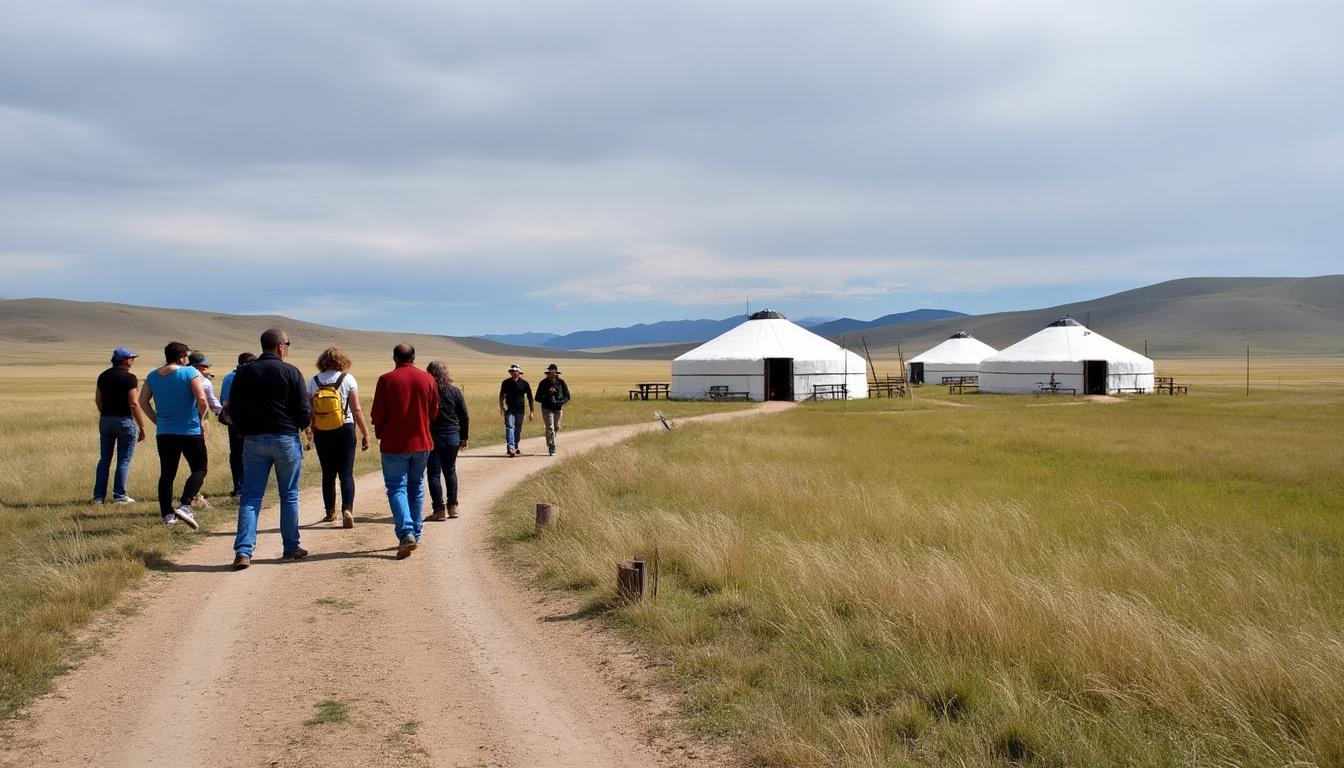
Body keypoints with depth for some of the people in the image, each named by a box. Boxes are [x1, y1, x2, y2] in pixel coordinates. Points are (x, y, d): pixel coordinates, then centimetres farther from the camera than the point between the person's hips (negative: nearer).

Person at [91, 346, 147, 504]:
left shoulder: (103, 376, 9)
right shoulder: (129, 377, -12)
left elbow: (98, 400, 15)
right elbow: (134, 404, -16)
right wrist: (142, 427, -11)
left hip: (105, 420, 6)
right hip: (125, 420, -6)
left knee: (104, 460, 12)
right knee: (123, 460, 1)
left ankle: (99, 496, 12)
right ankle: (119, 496, 2)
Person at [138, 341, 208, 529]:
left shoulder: (152, 376, 7)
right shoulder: (190, 373, -9)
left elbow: (143, 401, 7)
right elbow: (201, 399, -17)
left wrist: (157, 420, 14)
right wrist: (202, 418, 0)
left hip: (164, 433, 5)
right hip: (190, 431, -5)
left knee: (167, 474, 11)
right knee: (199, 469, 5)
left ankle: (167, 514, 10)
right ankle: (185, 506, -13)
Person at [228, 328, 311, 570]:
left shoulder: (244, 373, 4)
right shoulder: (291, 372, -6)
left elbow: (233, 409, 6)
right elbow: (303, 409, -6)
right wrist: (302, 427, 14)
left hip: (254, 441, 3)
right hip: (286, 440, -2)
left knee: (250, 497, 4)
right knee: (289, 496, 10)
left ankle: (243, 551, -6)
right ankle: (291, 548, 17)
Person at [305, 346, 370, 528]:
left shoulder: (313, 382, 1)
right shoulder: (348, 379, -5)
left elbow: (309, 412, 2)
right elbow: (357, 409, -7)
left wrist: (312, 432, 14)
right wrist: (365, 433, -3)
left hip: (322, 433, 2)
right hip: (345, 431, -2)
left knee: (328, 473, 13)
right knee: (346, 473, 0)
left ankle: (330, 512, 21)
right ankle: (347, 509, -17)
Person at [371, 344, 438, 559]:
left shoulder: (387, 380, -10)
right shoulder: (428, 379, 0)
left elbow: (378, 414, -8)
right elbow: (433, 412, 7)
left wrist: (379, 434, 10)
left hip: (394, 444, -4)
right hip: (422, 443, 4)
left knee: (396, 488, -1)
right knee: (416, 487, 16)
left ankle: (406, 533, -17)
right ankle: (416, 533, 20)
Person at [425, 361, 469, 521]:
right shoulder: (455, 392, -1)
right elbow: (465, 417, 3)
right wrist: (464, 437, 11)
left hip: (433, 437, -3)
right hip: (453, 437, 3)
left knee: (434, 473, 3)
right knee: (450, 471, 18)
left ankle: (440, 509, -1)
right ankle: (452, 506, 18)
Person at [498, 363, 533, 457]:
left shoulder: (524, 383, 1)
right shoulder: (506, 383, 4)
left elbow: (529, 398, 4)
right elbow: (502, 395, 14)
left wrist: (531, 412, 1)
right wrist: (502, 407, 2)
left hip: (520, 410, 1)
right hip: (509, 410, -1)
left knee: (518, 429, 10)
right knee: (510, 427, -16)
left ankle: (515, 447, 26)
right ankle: (511, 448, -27)